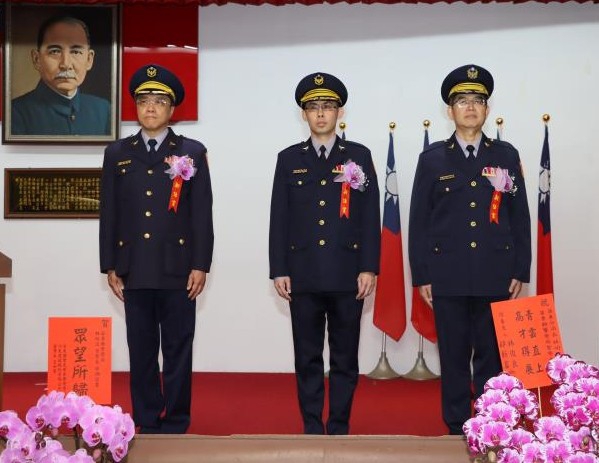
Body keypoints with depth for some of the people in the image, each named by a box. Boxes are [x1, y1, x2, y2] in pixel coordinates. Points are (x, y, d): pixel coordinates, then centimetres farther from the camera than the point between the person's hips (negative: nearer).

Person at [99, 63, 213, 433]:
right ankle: (147, 424, 16)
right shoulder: (117, 153, 10)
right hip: (134, 270, 2)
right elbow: (109, 213, 9)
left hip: (177, 269, -2)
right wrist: (110, 266, 4)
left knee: (178, 351, 3)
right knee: (141, 351, 7)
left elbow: (202, 213, 0)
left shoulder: (192, 153, 4)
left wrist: (200, 265, -6)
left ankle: (175, 425, 12)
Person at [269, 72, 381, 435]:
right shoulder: (289, 159, 9)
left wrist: (369, 268, -5)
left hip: (347, 275, -1)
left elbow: (370, 217, 2)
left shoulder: (359, 156, 6)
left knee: (345, 359, 5)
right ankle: (312, 429, 15)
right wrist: (279, 270, 0)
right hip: (303, 275, 1)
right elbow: (279, 219, 6)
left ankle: (339, 429, 14)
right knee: (308, 359, 6)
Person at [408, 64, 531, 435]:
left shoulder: (506, 155, 8)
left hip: (496, 276, 1)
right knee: (454, 357, 5)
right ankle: (457, 431, 14)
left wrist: (520, 272, 2)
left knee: (493, 357, 4)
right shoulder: (432, 159, 5)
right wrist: (421, 276, 0)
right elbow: (419, 221, 4)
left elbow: (520, 218, 7)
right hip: (448, 276, 0)